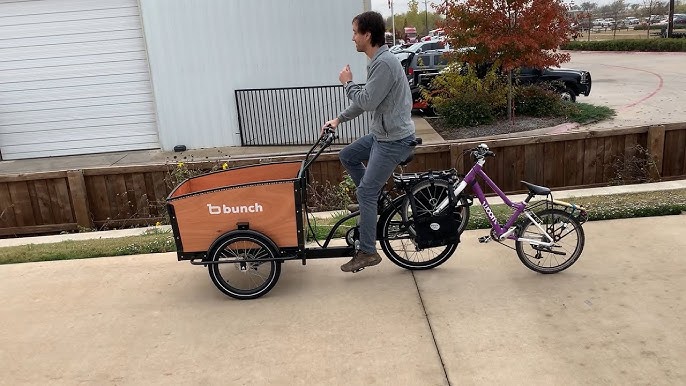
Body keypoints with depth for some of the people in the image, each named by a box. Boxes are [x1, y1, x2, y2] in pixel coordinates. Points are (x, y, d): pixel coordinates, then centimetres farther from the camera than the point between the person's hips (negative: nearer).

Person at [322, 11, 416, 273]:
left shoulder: (384, 63, -21)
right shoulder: (377, 61, 11)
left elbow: (367, 102, -24)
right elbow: (366, 100, 20)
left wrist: (347, 83, -7)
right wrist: (339, 119, 17)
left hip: (394, 139, -10)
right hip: (381, 134, 10)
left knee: (365, 193, -6)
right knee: (347, 156, 20)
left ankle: (368, 252, 4)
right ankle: (375, 200, 27)